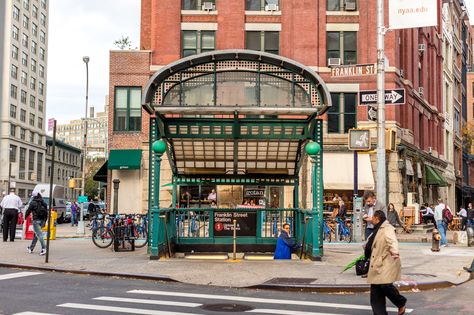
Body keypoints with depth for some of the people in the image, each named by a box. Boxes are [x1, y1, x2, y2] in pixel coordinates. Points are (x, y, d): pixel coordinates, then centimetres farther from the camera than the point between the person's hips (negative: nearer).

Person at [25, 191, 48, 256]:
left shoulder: (33, 203, -7)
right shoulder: (44, 203, 10)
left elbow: (28, 211, -1)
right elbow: (46, 213, 13)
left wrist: (25, 217, 18)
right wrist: (44, 221, 21)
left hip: (36, 220, -6)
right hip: (42, 220, 6)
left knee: (39, 234, -11)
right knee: (36, 234, 18)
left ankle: (44, 249, -24)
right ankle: (31, 248, 30)